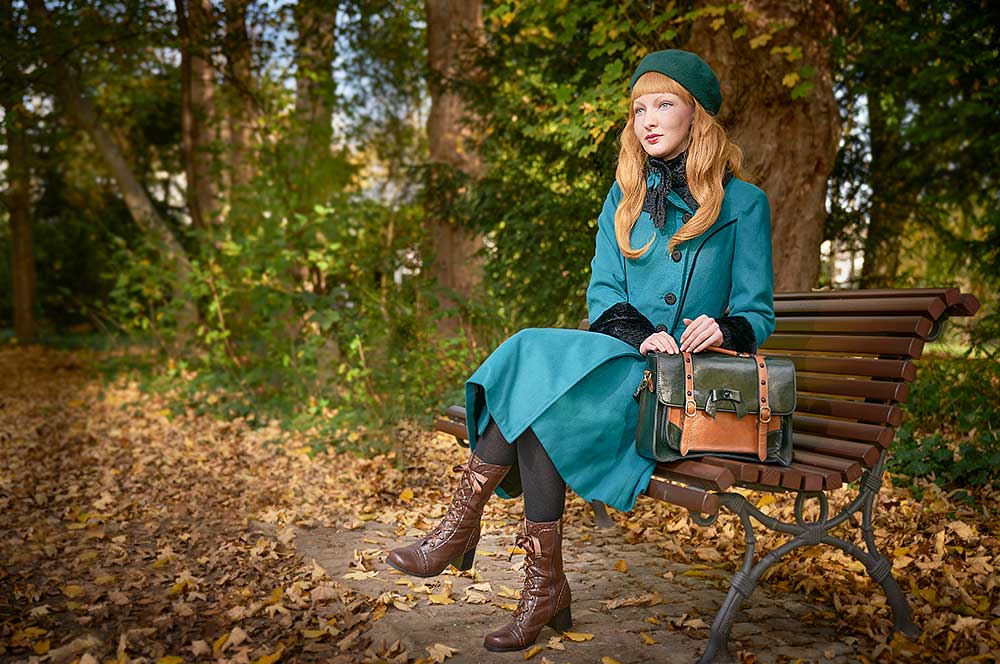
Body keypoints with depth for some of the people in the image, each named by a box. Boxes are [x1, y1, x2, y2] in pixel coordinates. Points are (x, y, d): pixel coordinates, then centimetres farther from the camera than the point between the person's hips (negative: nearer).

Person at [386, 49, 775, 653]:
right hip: (620, 362, 4)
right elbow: (602, 294, 8)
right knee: (535, 355, -31)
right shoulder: (625, 197, 17)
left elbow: (758, 314, 4)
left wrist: (724, 328, -19)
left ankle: (461, 530, -18)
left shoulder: (743, 203, 6)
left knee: (537, 363, -30)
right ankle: (546, 592, -25)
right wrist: (638, 334, -13)